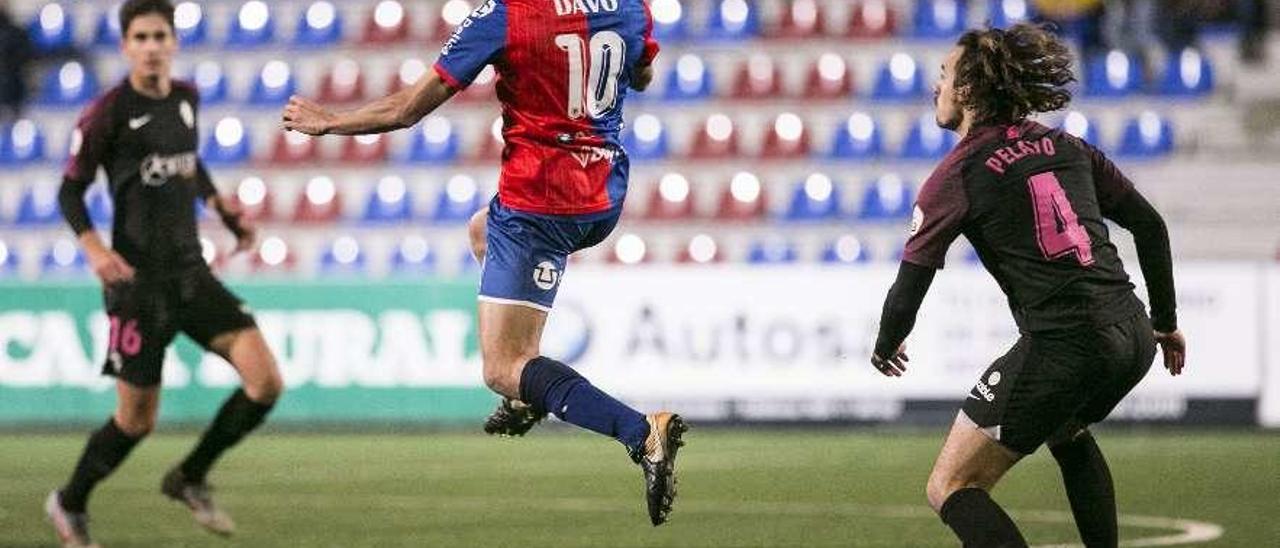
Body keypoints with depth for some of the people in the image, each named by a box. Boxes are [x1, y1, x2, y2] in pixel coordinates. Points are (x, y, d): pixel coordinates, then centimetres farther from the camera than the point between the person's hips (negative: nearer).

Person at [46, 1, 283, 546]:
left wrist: (220, 205, 11)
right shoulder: (108, 112, -10)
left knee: (265, 381, -8)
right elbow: (71, 191, -6)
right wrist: (94, 249, -22)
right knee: (137, 419, 0)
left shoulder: (186, 98, 8)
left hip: (190, 270, 6)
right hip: (138, 277, -6)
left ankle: (189, 479, 13)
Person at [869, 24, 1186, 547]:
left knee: (951, 488, 0)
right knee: (1068, 434, 39)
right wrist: (1165, 321, 28)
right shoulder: (1065, 148, 14)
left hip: (1061, 344, -7)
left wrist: (886, 348, 18)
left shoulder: (957, 175, -2)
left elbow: (911, 283, -2)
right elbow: (1150, 226, 17)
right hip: (1131, 337, 7)